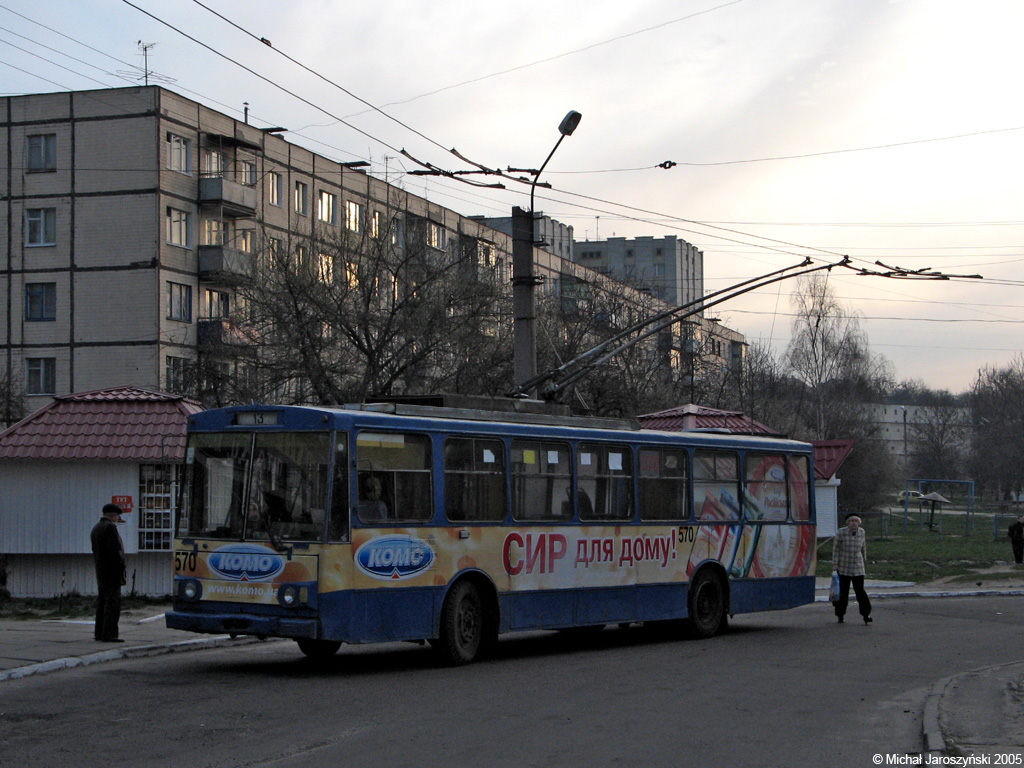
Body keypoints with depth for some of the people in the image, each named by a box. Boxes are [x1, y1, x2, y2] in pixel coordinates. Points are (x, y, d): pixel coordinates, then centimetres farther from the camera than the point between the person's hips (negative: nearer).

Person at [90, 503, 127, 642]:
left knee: (102, 602, 14)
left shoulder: (95, 528, 17)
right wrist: (121, 566, -11)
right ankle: (109, 634, -13)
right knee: (113, 602, -10)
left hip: (100, 573, 10)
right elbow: (116, 550, -19)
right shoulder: (110, 527, -14)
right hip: (112, 572, -10)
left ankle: (99, 633, 17)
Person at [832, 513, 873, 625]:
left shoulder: (862, 533, 2)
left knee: (860, 590, -6)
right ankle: (840, 615, 15)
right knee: (843, 591, 4)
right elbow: (836, 548, -3)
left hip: (858, 568, 2)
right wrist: (835, 564, -7)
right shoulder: (841, 533, -8)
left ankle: (866, 614, -3)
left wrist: (864, 560, 24)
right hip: (843, 567, -2)